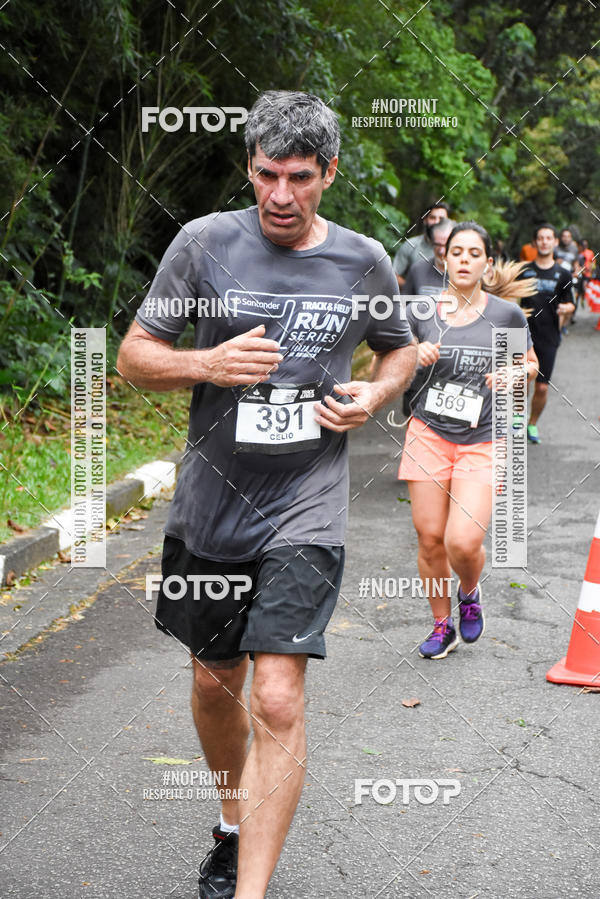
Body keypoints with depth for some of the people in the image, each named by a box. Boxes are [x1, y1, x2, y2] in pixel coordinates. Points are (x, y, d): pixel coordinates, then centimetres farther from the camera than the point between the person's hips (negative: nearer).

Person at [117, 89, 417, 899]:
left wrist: (373, 397, -3)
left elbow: (401, 349, 18)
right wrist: (206, 364, -18)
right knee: (214, 682, 17)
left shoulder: (363, 263, -1)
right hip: (209, 505, 2)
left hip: (304, 510, -2)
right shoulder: (205, 242, -4)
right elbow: (134, 355, 1)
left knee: (278, 701, -14)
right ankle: (233, 825, 44)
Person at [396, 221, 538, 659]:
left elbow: (531, 363, 14)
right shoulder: (421, 311, 1)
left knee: (463, 542, -14)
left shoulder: (506, 314, 0)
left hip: (482, 441, -1)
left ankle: (470, 593, 21)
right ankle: (442, 625, 24)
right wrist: (417, 357, -10)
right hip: (429, 434, 2)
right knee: (430, 537, 2)